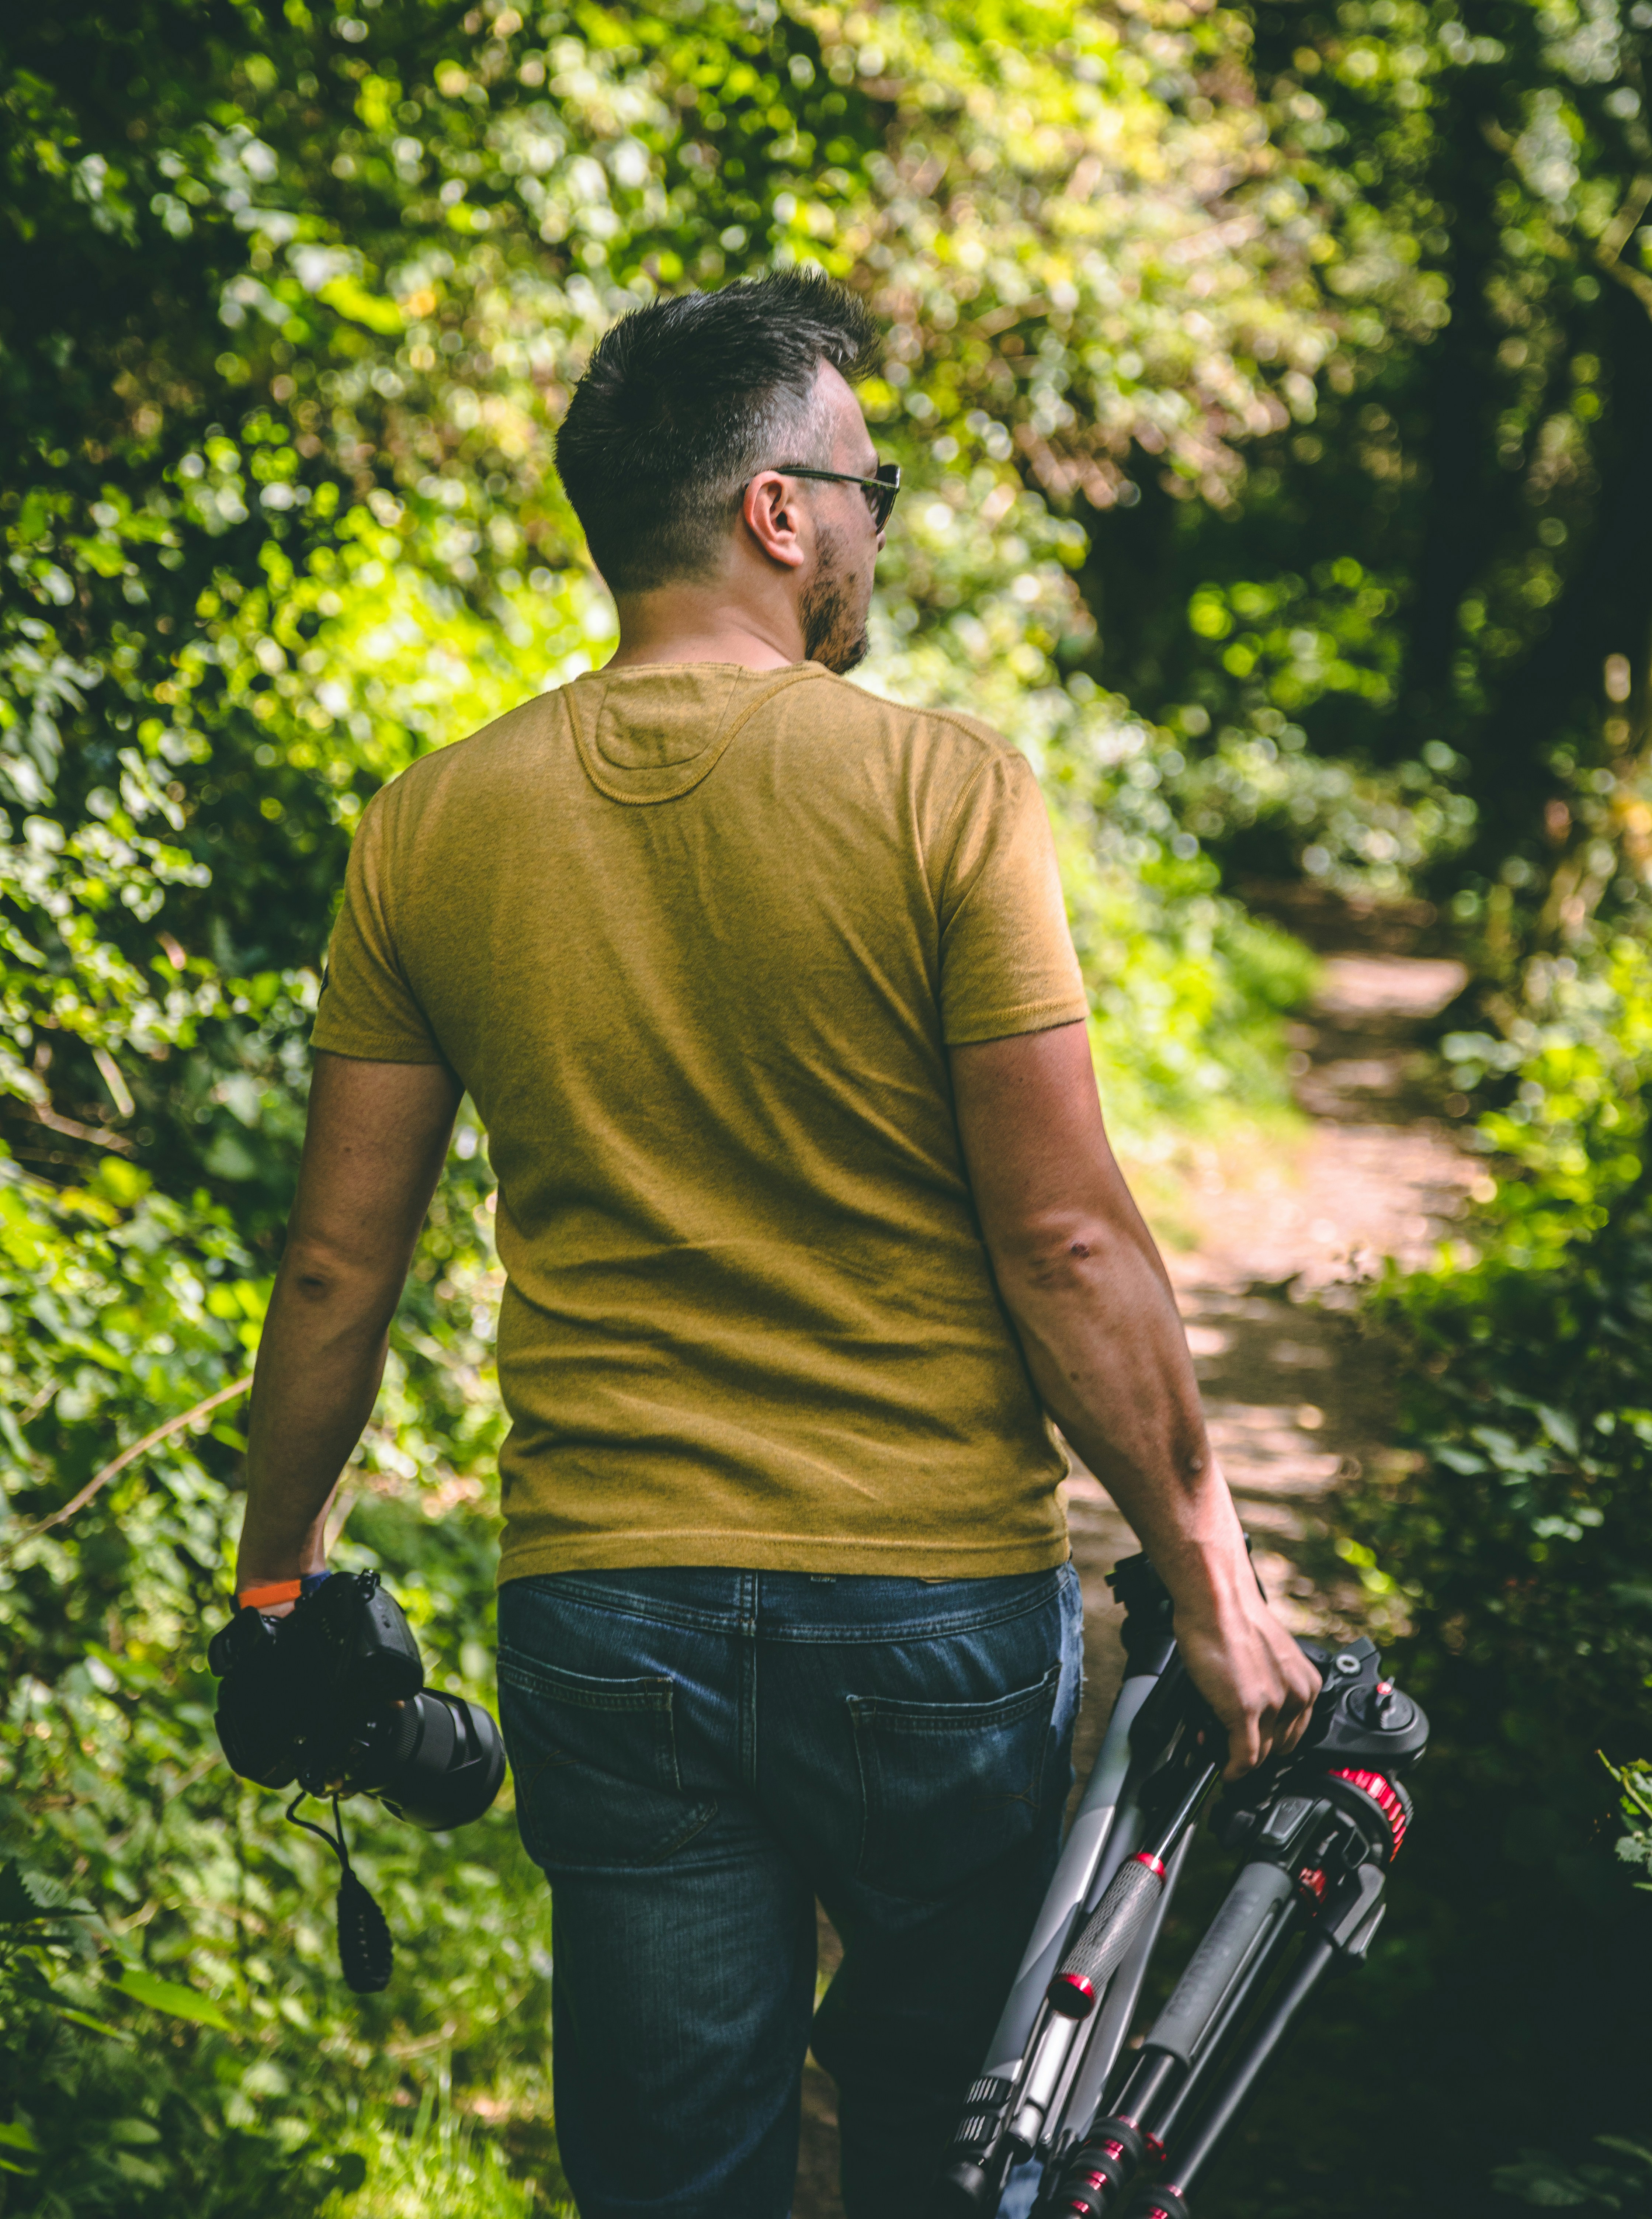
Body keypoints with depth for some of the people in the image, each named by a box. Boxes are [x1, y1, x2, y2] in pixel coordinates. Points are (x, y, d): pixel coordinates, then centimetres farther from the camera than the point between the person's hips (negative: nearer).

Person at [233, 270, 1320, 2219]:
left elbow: (337, 1271, 3)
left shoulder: (429, 829, 0)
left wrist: (279, 1584, 16)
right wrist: (1210, 1584, -3)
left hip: (601, 1620, 2)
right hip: (941, 1609, -2)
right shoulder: (947, 791, -11)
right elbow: (1066, 1240, -13)